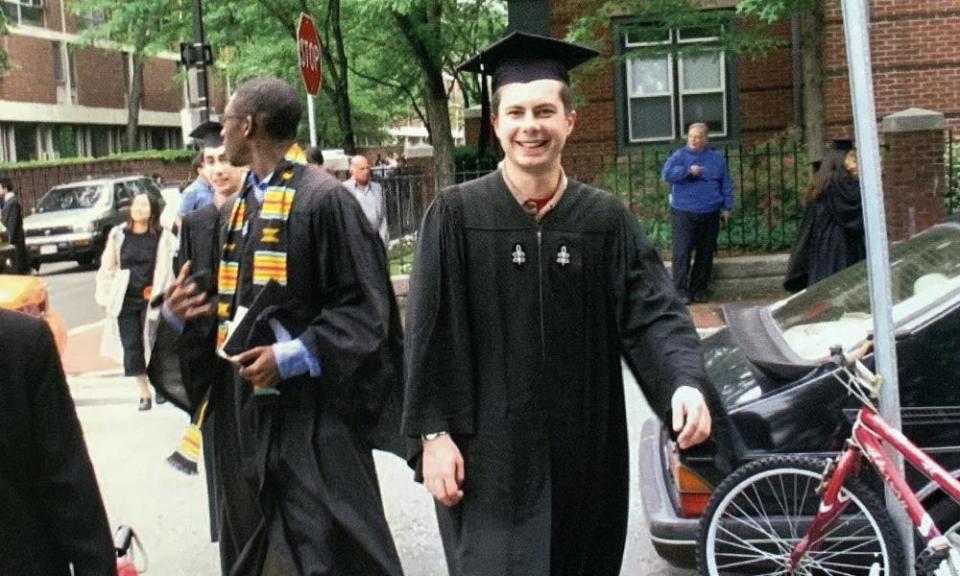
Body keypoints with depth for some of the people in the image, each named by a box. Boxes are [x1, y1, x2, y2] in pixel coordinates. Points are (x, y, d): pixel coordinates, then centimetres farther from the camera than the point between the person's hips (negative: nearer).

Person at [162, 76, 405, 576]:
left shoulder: (323, 199, -11)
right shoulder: (238, 209, 14)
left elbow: (364, 306, -14)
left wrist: (293, 356, -22)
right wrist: (177, 314, 1)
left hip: (311, 411, -8)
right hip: (244, 408, 8)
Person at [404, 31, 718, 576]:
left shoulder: (607, 218, 1)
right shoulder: (456, 214, -5)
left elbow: (654, 311, -5)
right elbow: (432, 332, -5)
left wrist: (686, 382, -23)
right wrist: (433, 432, -10)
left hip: (587, 449, 3)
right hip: (489, 450, -2)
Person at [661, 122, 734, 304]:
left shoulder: (717, 158, 10)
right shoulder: (679, 156, 2)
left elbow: (726, 185, 13)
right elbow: (666, 174, -13)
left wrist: (726, 207, 8)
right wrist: (688, 171, -22)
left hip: (710, 214, 3)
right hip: (684, 212, -3)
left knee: (706, 253, 7)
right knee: (682, 252, -7)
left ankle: (699, 288, 17)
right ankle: (680, 290, -4)